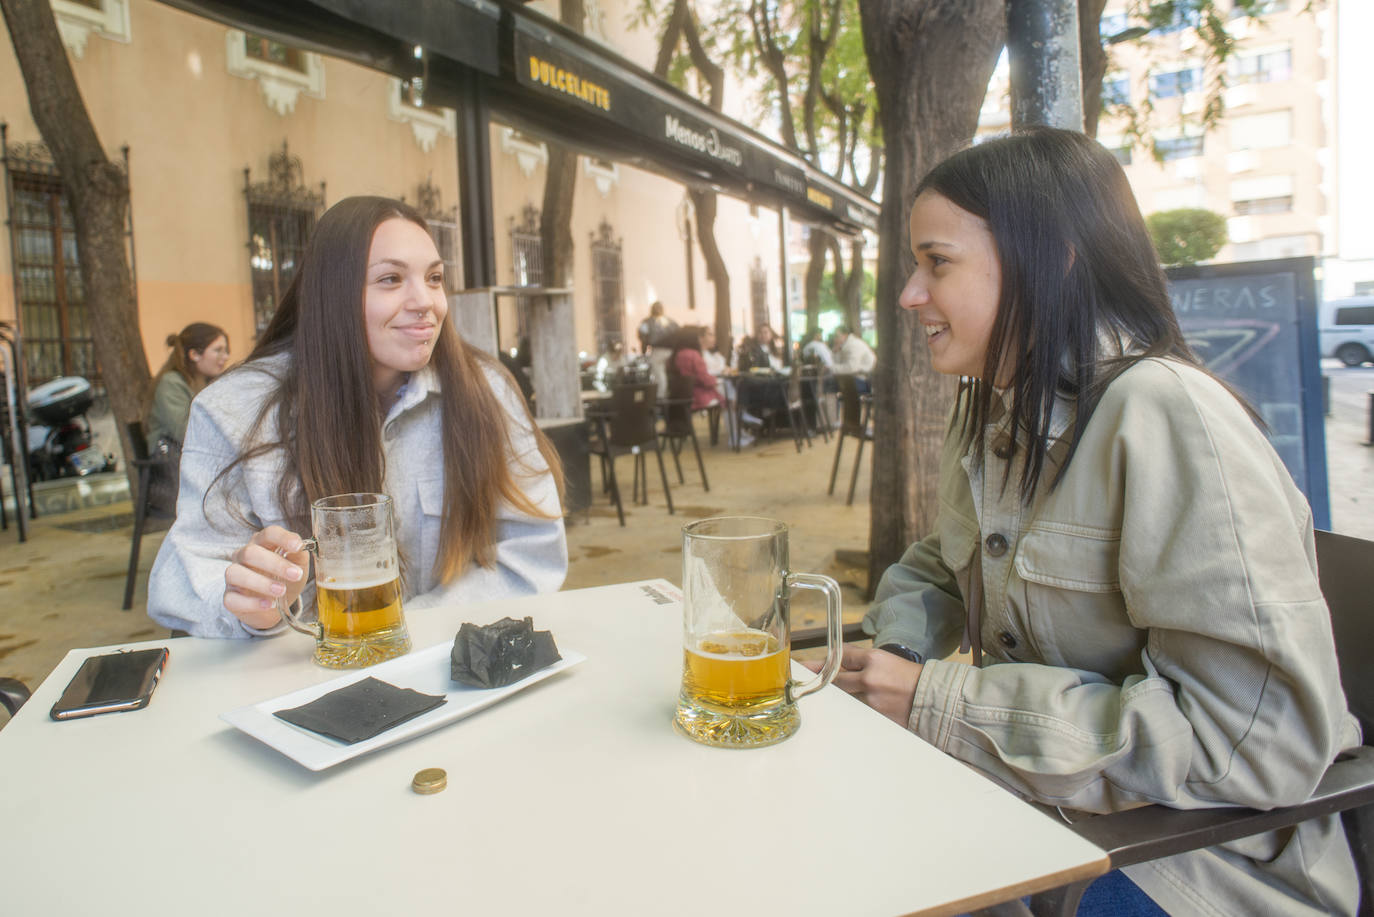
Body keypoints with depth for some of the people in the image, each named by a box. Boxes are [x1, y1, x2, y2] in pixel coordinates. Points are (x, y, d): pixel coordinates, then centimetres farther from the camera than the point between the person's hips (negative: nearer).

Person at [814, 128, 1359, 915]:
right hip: (1042, 809, 7)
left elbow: (1264, 732, -28)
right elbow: (942, 567, 13)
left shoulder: (1163, 415, -23)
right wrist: (896, 653, -10)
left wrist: (939, 701, -25)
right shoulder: (996, 414, 3)